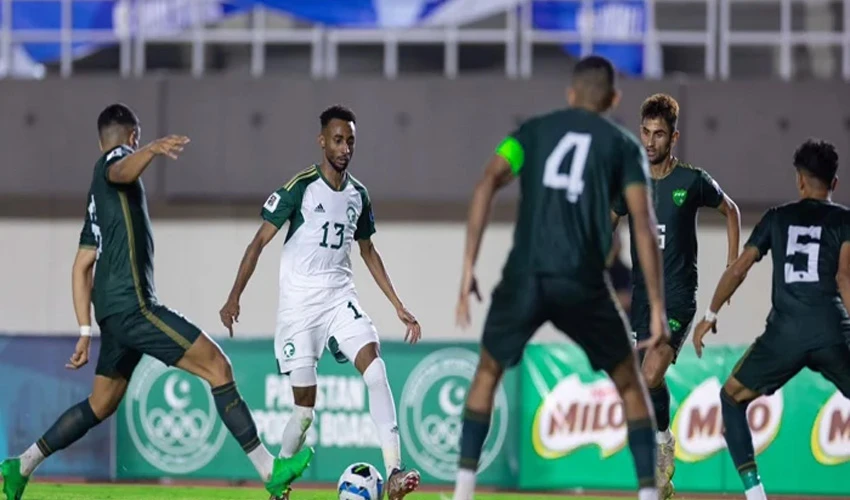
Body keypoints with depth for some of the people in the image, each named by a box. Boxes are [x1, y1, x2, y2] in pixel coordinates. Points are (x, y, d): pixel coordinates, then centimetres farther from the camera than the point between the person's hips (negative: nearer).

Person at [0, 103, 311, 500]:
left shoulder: (97, 199, 26)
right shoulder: (116, 157, 0)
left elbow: (82, 266, 24)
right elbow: (123, 171, -27)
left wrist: (86, 331, 21)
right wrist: (152, 150, -48)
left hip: (113, 310, 10)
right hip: (132, 303, -10)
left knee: (101, 405, 19)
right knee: (217, 366, -11)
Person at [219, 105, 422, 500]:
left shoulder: (358, 195, 7)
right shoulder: (300, 188, -9)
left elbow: (368, 252, 19)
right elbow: (260, 241, -6)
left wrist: (398, 307, 16)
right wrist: (235, 297, -13)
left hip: (339, 297, 4)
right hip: (299, 304, -4)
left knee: (373, 363, -22)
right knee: (305, 404, -4)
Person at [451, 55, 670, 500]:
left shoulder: (535, 129, 16)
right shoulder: (622, 145, 12)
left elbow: (488, 184, 0)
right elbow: (643, 224, 0)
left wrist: (468, 267, -1)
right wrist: (657, 308, 0)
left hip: (525, 276, 1)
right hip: (582, 282, -1)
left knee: (487, 373, 21)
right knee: (630, 384, 16)